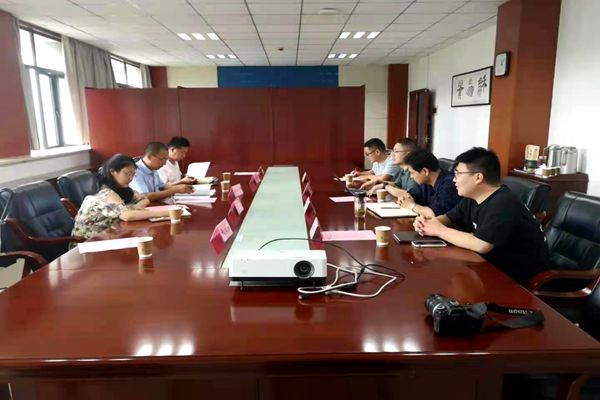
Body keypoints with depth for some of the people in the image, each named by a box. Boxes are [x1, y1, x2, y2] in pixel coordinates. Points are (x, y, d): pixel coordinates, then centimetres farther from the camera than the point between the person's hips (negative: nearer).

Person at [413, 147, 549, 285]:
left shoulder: (503, 204, -27)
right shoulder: (472, 198, 1)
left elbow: (480, 245, -34)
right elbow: (449, 218, 10)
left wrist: (440, 230, -22)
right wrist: (427, 222, -12)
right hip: (496, 265, 8)